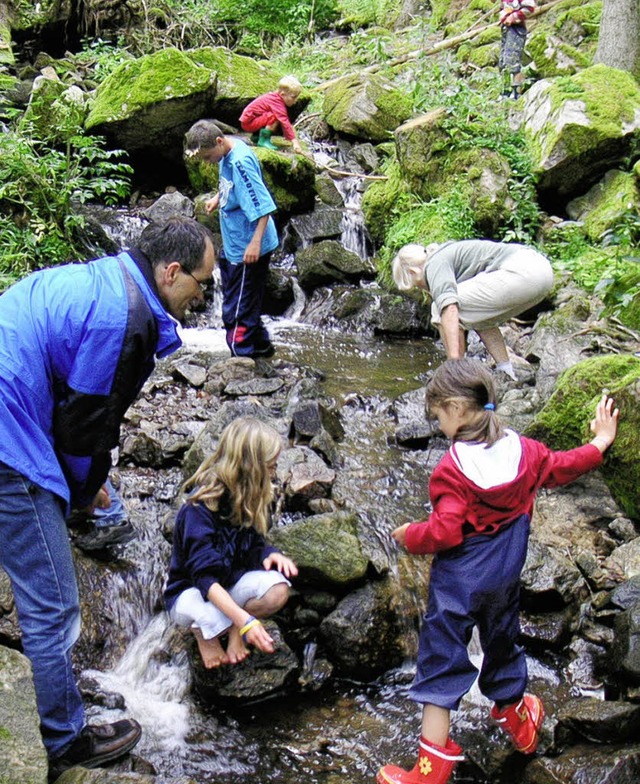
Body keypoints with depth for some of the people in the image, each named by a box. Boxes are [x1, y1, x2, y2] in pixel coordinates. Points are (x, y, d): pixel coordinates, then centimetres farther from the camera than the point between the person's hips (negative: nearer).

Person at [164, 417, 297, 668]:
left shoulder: (250, 500, -5)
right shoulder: (200, 508, -28)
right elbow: (204, 576, -34)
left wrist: (270, 554, -20)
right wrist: (245, 620, -46)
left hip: (230, 584, 5)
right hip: (190, 591, -5)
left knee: (277, 589, -27)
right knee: (211, 619, -40)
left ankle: (235, 630, 2)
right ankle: (204, 633, -2)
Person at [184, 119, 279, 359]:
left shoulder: (240, 162, -26)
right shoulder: (227, 153, 3)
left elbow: (262, 205, -29)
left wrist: (256, 242, -34)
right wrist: (218, 198, 9)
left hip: (247, 248, -10)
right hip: (233, 243, 10)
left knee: (237, 309, -1)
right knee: (246, 302, 23)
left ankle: (242, 356, 10)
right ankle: (260, 344, 37)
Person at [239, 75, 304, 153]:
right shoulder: (277, 103, -25)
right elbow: (285, 123, -32)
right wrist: (294, 142, -35)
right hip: (248, 122, -10)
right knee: (276, 117, -25)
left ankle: (256, 136, 14)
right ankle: (264, 140, -16)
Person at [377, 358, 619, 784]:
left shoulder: (453, 469, -24)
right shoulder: (525, 451, -5)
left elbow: (443, 532, -27)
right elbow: (563, 466, 12)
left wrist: (408, 536, -8)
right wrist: (600, 442, 28)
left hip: (460, 577, -6)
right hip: (506, 573, 6)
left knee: (441, 661, 1)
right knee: (502, 642, 28)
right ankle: (516, 715, 50)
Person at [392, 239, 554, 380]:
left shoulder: (435, 265, 3)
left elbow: (450, 308, -17)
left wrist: (454, 360, -21)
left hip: (521, 273, -10)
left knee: (442, 310, -1)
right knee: (480, 317, 29)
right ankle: (507, 375, 21)